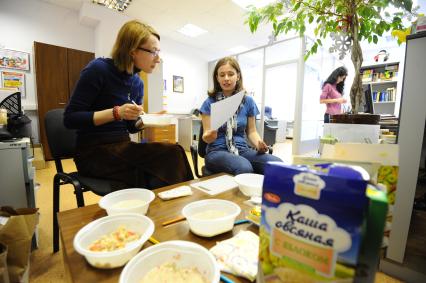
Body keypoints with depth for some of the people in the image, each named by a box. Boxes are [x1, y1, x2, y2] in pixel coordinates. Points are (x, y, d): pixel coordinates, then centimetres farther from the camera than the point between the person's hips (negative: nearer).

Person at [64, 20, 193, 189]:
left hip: (122, 148, 6)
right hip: (94, 152, -6)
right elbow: (70, 119, -13)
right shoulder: (98, 69, -11)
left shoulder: (137, 83, 8)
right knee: (171, 154, -24)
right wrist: (116, 113, -24)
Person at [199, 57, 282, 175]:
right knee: (244, 168, -38)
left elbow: (251, 131, 11)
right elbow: (206, 136, -1)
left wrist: (259, 144, -10)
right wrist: (209, 136, -25)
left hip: (242, 149, 3)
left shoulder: (248, 101, 7)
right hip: (217, 151, -3)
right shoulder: (210, 103, 0)